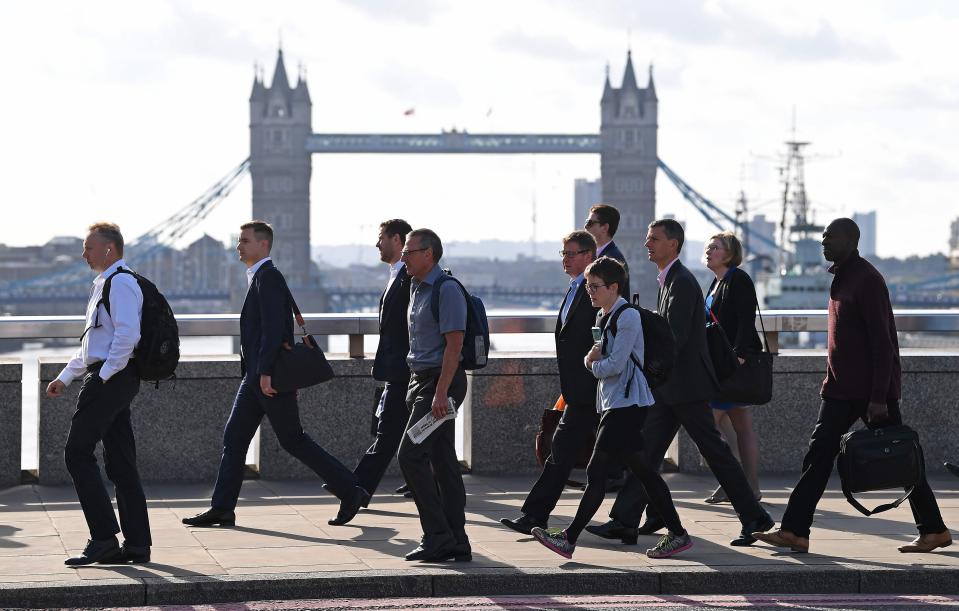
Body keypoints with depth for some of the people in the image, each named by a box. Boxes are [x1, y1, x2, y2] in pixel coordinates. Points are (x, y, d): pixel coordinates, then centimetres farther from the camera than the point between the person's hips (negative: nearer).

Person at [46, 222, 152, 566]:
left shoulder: (120, 283, -11)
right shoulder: (104, 284, 22)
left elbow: (127, 334, -23)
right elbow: (93, 342, 28)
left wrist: (104, 376, -20)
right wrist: (65, 378, 24)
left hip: (110, 378, -10)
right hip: (112, 379, 10)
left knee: (78, 453, -10)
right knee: (120, 463, 8)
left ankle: (104, 538, -12)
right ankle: (136, 544, 8)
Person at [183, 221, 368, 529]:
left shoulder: (268, 277, -14)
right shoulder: (259, 277, 16)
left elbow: (274, 327, -22)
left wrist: (266, 373, -25)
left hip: (271, 376, -10)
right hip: (255, 375, 10)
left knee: (293, 439, -4)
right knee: (234, 437, 6)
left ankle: (350, 492, 4)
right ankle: (222, 509, 8)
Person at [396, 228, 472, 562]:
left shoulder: (446, 290, -14)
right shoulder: (416, 288, 16)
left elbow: (454, 344, -19)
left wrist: (441, 393, -23)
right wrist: (417, 385, 18)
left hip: (441, 382, -10)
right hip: (422, 381, 10)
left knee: (411, 455, -14)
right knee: (443, 461, 9)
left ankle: (438, 536, -11)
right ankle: (457, 543, 11)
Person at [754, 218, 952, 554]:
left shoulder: (867, 280, -15)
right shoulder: (841, 278, 14)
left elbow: (882, 342, -19)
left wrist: (879, 397, -23)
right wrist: (833, 381, 21)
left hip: (871, 389, -9)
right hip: (842, 388, 9)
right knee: (819, 455, 4)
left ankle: (934, 530, 6)